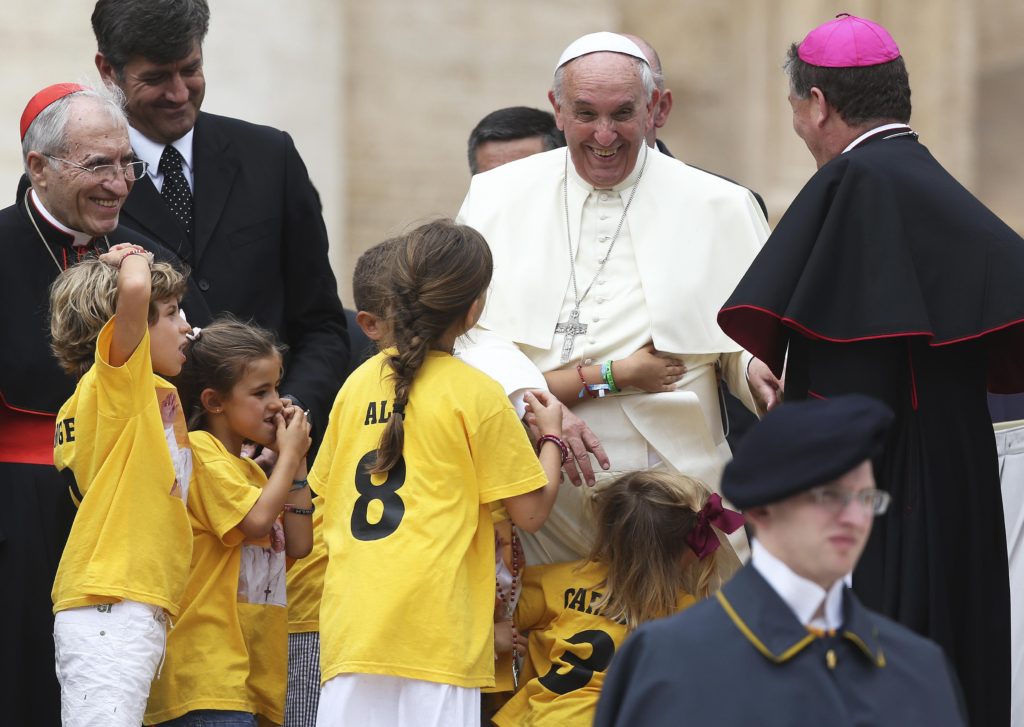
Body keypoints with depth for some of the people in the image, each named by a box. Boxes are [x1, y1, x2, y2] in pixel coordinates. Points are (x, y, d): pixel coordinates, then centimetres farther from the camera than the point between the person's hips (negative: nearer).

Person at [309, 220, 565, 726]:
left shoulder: (359, 383, 11)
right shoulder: (475, 394, -3)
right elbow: (530, 511, 1)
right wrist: (552, 438, 18)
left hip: (351, 623, 5)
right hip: (434, 629, -5)